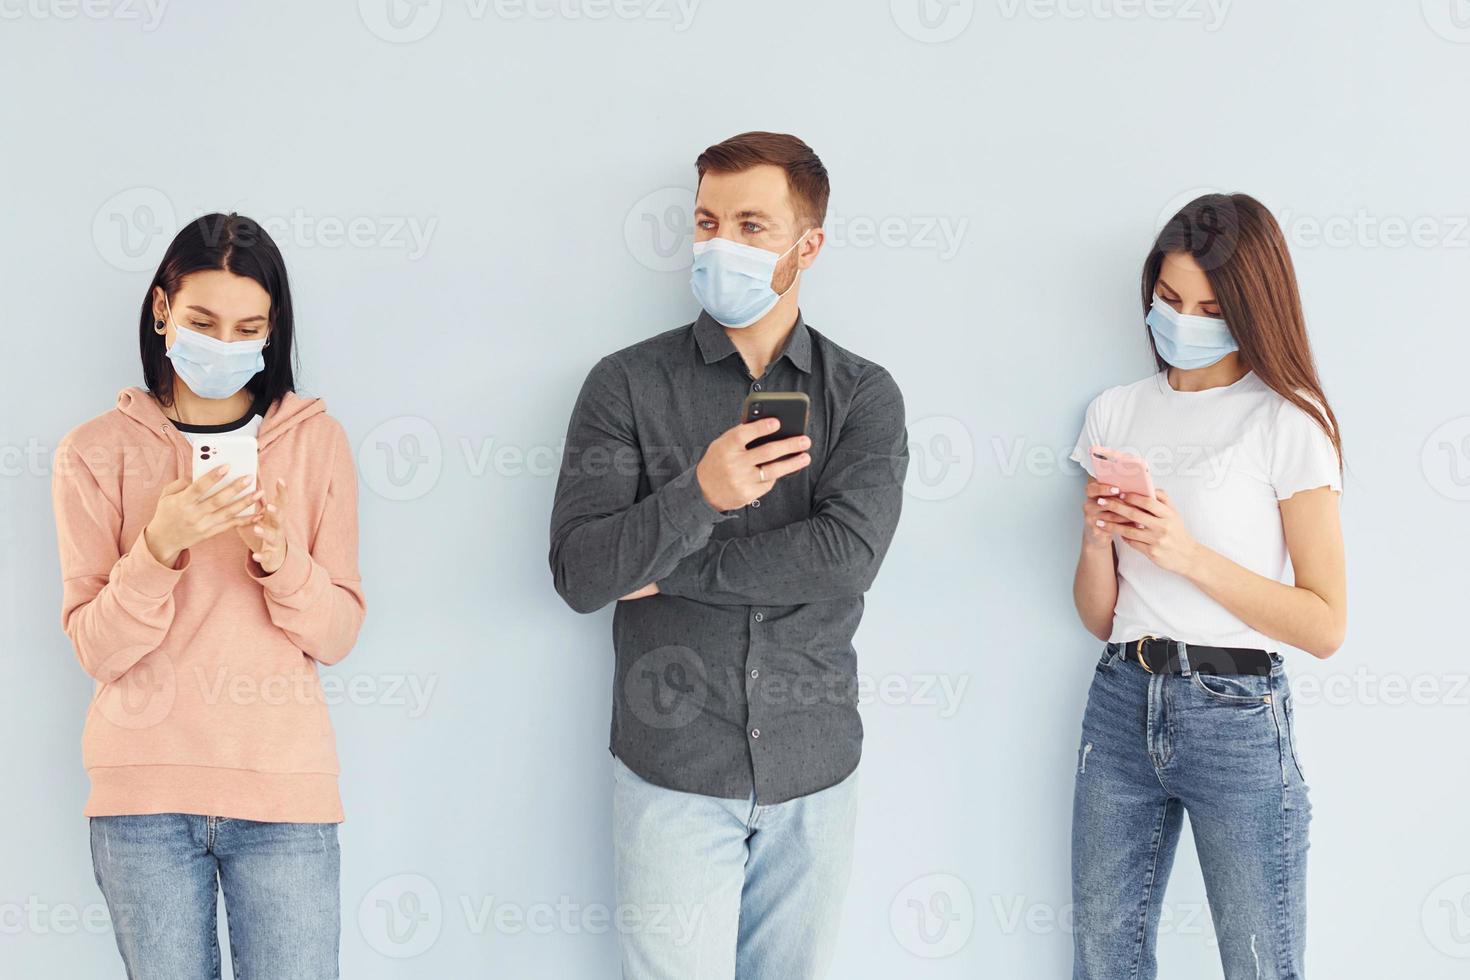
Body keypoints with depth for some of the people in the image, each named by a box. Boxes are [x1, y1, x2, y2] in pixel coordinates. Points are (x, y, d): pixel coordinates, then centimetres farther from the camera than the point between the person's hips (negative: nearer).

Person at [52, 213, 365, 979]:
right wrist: (160, 548, -19)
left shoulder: (316, 439, 4)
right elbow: (96, 649, -3)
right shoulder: (96, 450, 1)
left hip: (284, 783, 0)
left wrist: (283, 559, -17)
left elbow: (337, 637, 2)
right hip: (143, 794, 0)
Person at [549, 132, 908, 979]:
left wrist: (666, 569, -13)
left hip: (813, 771, 2)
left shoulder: (864, 394, 1)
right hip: (674, 772, -1)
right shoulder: (629, 385, -3)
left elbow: (848, 554, -15)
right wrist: (699, 496, -28)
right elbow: (580, 574, -11)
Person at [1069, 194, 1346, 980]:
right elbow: (1098, 616, 11)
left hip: (1236, 716, -4)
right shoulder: (1116, 414, 10)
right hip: (1122, 703, 5)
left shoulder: (1285, 420, -4)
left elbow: (1324, 626, -9)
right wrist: (1097, 539, -9)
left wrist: (1188, 555, -18)